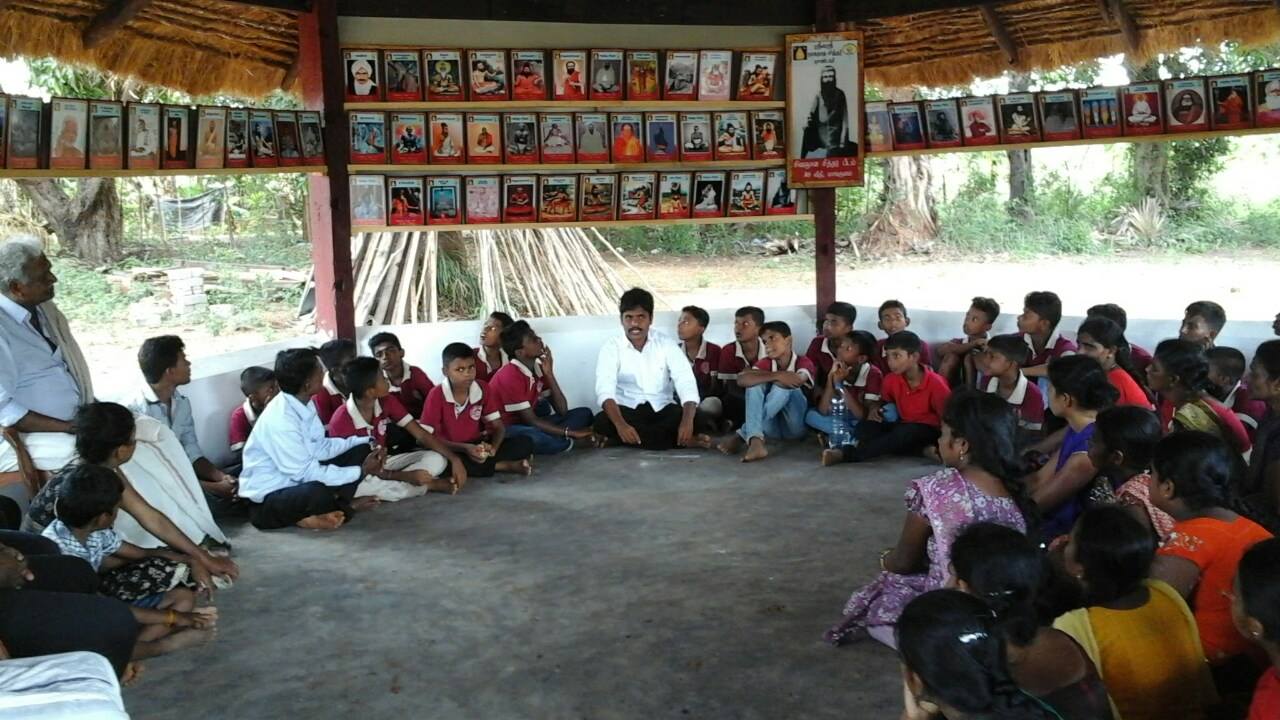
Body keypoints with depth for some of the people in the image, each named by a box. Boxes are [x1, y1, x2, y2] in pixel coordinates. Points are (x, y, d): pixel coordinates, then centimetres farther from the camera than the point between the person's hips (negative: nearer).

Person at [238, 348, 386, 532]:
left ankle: (339, 507, -8)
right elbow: (305, 472, -25)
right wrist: (361, 471, -19)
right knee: (320, 493, -41)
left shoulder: (303, 403, -3)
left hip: (297, 478, 10)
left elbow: (320, 448, 5)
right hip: (267, 497, -9)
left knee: (361, 450, 2)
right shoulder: (280, 421, -30)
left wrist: (364, 440, -4)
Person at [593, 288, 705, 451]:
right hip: (627, 411, 1)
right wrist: (620, 424, -41)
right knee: (602, 422, -34)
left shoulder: (666, 344, -2)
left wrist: (687, 421, -35)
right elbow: (605, 390, -21)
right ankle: (682, 440, -26)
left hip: (663, 410, 0)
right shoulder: (611, 347, -5)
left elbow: (686, 383, -14)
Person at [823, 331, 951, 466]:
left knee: (905, 432, -36)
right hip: (903, 426, 6)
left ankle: (846, 454, -44)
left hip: (928, 432, -6)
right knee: (866, 425, -17)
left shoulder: (935, 383, -17)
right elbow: (884, 402, 17)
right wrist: (875, 410, -6)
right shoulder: (891, 380, -2)